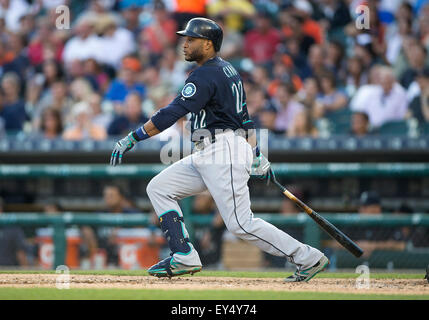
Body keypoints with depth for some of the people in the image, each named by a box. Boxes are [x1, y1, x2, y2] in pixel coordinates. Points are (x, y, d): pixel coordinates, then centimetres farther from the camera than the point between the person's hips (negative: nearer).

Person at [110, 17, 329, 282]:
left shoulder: (206, 76, -14)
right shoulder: (227, 70, 17)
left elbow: (172, 114, -22)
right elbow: (243, 115, 22)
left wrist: (132, 138, -23)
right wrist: (257, 155, 26)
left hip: (225, 151, -11)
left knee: (242, 224, -11)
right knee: (159, 188, 6)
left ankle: (308, 258, -5)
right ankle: (185, 258, 1)